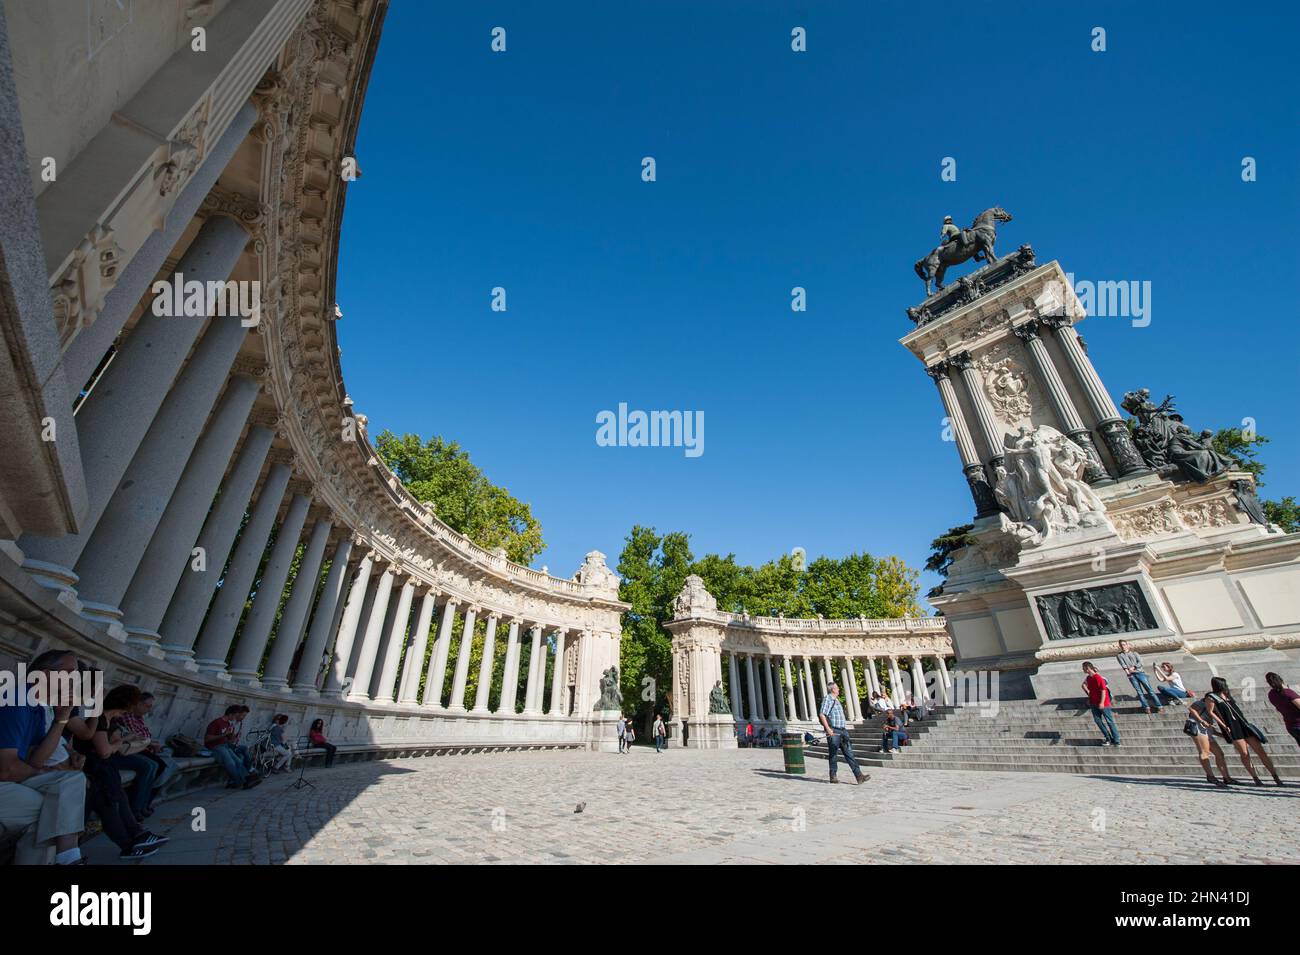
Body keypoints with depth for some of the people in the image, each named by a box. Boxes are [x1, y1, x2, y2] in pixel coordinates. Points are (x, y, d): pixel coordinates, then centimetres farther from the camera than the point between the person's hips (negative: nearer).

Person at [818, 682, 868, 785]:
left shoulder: (836, 700, 18)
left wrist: (844, 729, 21)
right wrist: (828, 729, -21)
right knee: (833, 755, 2)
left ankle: (859, 776, -1)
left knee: (849, 754, 2)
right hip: (833, 732, -8)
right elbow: (822, 715, -18)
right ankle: (833, 777, 12)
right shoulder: (827, 699, -10)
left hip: (842, 731, 8)